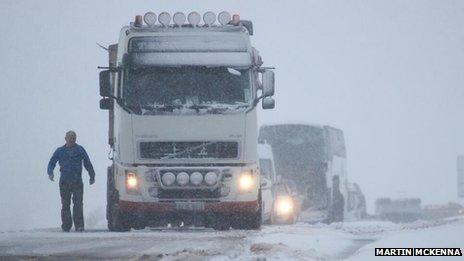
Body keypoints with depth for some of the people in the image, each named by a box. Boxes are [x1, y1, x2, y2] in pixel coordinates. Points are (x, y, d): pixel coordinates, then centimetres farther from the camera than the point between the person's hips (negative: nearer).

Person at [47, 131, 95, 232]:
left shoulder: (80, 150, 8)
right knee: (65, 205, 4)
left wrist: (92, 176, 17)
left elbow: (88, 163, 16)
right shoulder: (60, 151, 11)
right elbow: (51, 163, 12)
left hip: (77, 182, -2)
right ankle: (66, 226, 9)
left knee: (78, 203, -12)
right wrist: (50, 173, -7)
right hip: (64, 182, 2)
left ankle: (79, 225, -15)